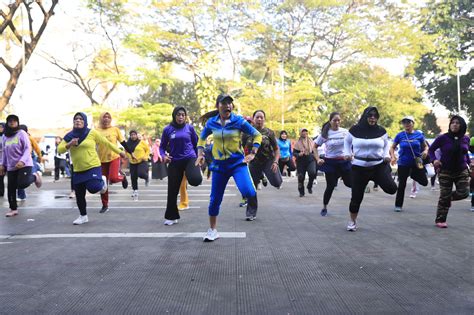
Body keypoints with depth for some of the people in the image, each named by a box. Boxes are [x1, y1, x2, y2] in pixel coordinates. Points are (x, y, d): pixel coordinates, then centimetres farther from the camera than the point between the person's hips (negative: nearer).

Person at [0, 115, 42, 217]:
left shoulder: (22, 133, -6)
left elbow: (28, 149, -11)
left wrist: (22, 161, -24)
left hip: (25, 165, -5)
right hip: (11, 166, 5)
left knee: (22, 184, -21)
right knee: (11, 188, 5)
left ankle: (35, 176, 8)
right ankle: (13, 208, 18)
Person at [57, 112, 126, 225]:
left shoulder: (92, 133, -6)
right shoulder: (69, 136, 4)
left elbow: (107, 143, 2)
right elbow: (59, 150, -2)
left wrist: (120, 152, 6)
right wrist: (69, 144, -21)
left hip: (93, 167, -4)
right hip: (78, 170, 4)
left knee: (93, 188, -22)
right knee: (79, 195, 9)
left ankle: (102, 181, 15)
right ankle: (83, 216, 30)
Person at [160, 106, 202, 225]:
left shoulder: (189, 128, 1)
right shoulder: (167, 129, 0)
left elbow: (196, 143, 11)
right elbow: (162, 146, 6)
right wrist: (163, 155, -13)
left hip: (190, 158, -1)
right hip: (174, 162, 1)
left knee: (195, 180, -29)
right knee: (172, 190, 3)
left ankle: (197, 169, 12)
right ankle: (171, 217, 21)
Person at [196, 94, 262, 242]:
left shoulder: (238, 121, -7)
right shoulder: (211, 122, 0)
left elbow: (257, 135, 0)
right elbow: (202, 138, 18)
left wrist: (252, 154, -8)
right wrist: (200, 154, 5)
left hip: (237, 162, -2)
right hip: (219, 164, 3)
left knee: (247, 192, -25)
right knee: (215, 199, 4)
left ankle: (252, 195, 14)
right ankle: (212, 230, 21)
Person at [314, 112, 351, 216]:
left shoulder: (345, 132, -1)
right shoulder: (325, 134, -5)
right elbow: (315, 146, 3)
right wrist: (318, 159, -8)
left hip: (344, 162, 1)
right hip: (330, 163, -1)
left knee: (350, 183, 0)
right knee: (330, 186, 3)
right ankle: (324, 208, 19)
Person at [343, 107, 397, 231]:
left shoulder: (381, 131, -1)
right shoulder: (355, 130, -5)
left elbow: (386, 144, 17)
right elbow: (347, 141, 13)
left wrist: (386, 155, 1)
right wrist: (347, 153, -1)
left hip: (379, 166, 1)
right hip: (359, 167, -1)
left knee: (391, 189, -17)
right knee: (356, 197, 0)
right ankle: (353, 221, 23)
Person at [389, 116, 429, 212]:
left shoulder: (419, 134, 0)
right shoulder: (400, 135, -2)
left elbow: (425, 146, 10)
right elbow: (392, 147, 5)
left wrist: (425, 151, -12)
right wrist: (393, 157, -12)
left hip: (416, 162, 1)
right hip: (403, 163, -1)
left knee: (424, 182, 2)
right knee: (402, 184, 2)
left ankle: (413, 175, 33)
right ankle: (398, 205, 15)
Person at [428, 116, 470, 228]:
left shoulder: (465, 139, 2)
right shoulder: (443, 138, -10)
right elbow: (431, 150, -2)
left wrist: (469, 162, 4)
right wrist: (434, 160, -18)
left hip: (462, 171, 4)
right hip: (445, 171, -3)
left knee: (464, 193, -8)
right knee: (444, 196, -2)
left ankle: (449, 197, 27)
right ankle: (440, 220, 12)